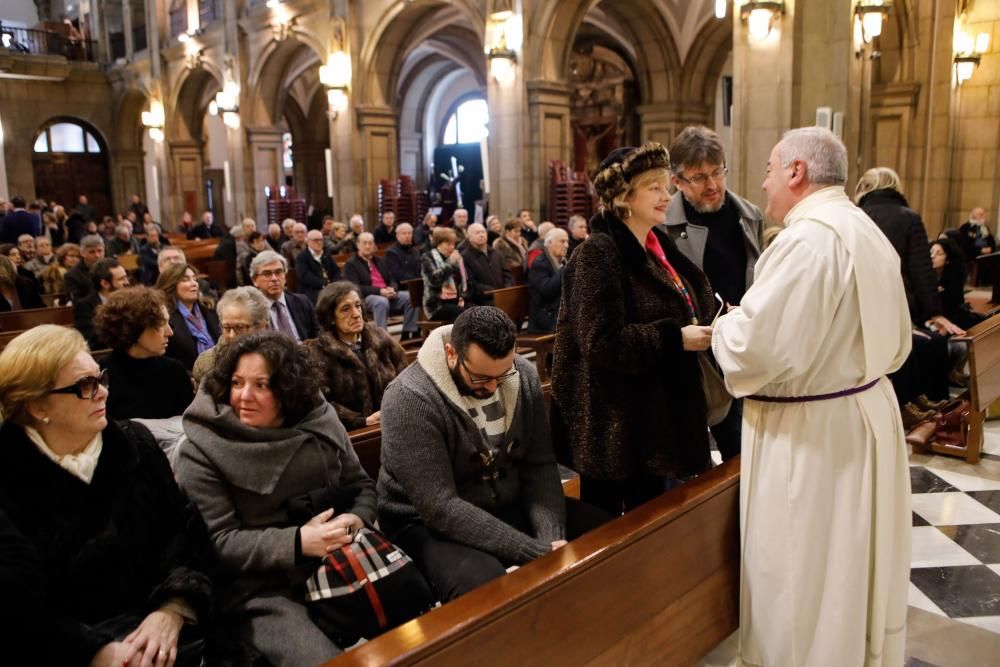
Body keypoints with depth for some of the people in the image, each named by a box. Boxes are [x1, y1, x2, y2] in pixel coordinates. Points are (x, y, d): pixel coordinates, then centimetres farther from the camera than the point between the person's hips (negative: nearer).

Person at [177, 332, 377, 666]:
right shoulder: (202, 451, -6)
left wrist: (357, 518, -11)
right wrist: (297, 542, -22)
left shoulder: (320, 423, 4)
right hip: (260, 587, -4)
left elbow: (362, 486, 13)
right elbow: (216, 543, -11)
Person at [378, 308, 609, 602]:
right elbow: (440, 508, -28)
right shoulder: (409, 398, -25)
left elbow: (540, 466, -2)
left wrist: (552, 538, -20)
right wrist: (538, 553, -30)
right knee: (485, 589, -37)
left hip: (511, 504, 6)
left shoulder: (524, 374, -7)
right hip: (429, 522, -5)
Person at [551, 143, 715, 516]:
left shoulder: (658, 246, 11)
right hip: (615, 424, -8)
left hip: (658, 413, 8)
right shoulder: (598, 254, -15)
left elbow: (677, 313, 20)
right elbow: (602, 342, -23)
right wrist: (676, 339, -21)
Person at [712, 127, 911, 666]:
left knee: (802, 582, 7)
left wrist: (724, 326, -7)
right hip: (867, 414, 10)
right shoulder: (867, 231, 9)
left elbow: (756, 346, -27)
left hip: (811, 435, -10)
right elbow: (895, 345, 16)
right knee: (851, 571, 23)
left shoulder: (807, 238, -21)